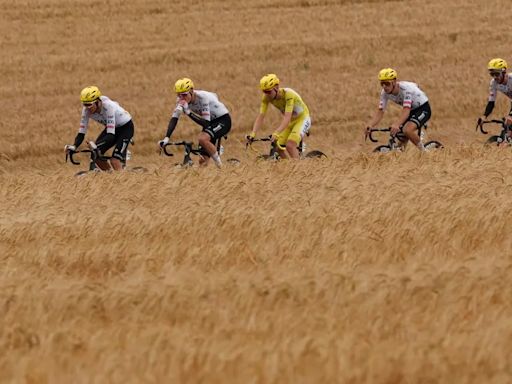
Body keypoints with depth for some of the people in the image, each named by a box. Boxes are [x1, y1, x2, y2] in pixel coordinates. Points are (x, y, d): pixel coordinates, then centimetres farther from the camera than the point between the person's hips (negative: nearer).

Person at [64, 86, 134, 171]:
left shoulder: (108, 106, -35)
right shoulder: (87, 110, -19)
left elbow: (111, 135, -40)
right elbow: (81, 133, -16)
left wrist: (96, 146, -54)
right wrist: (74, 146, -36)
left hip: (125, 127, -7)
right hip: (113, 128, 7)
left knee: (115, 161, -21)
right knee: (96, 155, -6)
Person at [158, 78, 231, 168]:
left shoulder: (202, 97, -31)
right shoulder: (181, 100, -13)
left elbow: (206, 123, -34)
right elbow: (174, 119, -14)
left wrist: (188, 112, -41)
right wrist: (166, 139, -26)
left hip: (223, 120, -7)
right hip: (211, 122, 7)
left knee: (202, 138, -34)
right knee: (203, 162, -1)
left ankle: (219, 165, -15)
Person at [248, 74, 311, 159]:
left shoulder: (288, 94, -34)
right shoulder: (266, 97, -17)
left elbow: (287, 117, -43)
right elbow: (261, 117, -19)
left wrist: (276, 133, -56)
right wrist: (253, 133, -34)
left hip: (302, 118, -7)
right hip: (290, 121, 7)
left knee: (290, 146, -26)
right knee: (279, 148, -4)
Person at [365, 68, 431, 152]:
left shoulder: (406, 89, -33)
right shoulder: (385, 93, -13)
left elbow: (406, 111, -43)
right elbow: (380, 111, -15)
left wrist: (396, 125, -59)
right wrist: (370, 125, -35)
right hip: (411, 110, 7)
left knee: (407, 131, -30)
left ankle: (423, 151, -10)